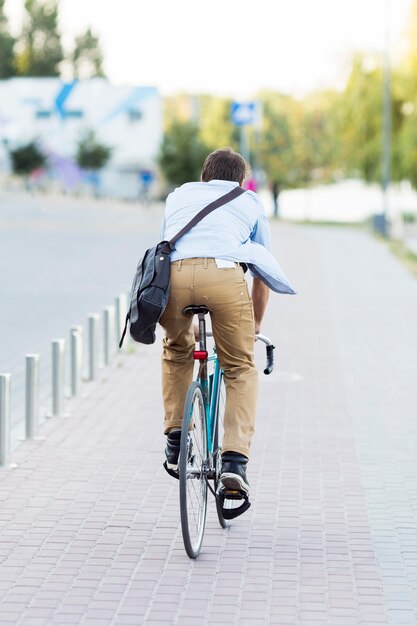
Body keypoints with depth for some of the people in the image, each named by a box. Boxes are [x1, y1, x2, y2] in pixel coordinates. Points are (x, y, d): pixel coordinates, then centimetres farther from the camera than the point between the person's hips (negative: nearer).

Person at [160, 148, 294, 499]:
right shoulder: (250, 202, 33)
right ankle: (235, 459, 0)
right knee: (241, 368, 16)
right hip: (224, 272, -2)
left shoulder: (179, 195, 38)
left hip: (173, 272, 2)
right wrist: (255, 325, 52)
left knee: (177, 350, 31)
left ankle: (175, 442, 26)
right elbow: (263, 274, 37)